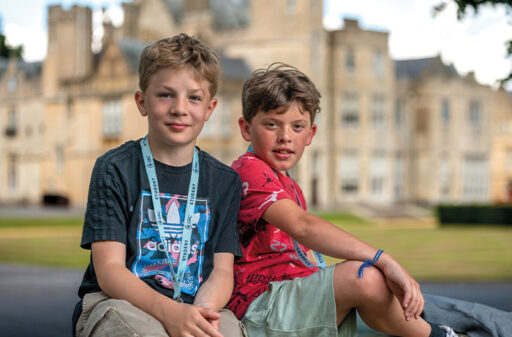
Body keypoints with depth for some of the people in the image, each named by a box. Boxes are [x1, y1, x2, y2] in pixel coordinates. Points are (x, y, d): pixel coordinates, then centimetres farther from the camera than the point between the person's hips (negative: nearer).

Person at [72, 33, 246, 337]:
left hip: (196, 305, 2)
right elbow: (109, 270, -8)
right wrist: (171, 312, -25)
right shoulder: (114, 169, 1)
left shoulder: (225, 180, 11)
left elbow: (222, 270, 4)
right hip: (117, 303, -2)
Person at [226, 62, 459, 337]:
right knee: (365, 277, -25)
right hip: (258, 307, -11)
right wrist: (384, 261, -34)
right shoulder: (249, 170, -10)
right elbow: (301, 226, -26)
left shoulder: (289, 187, 24)